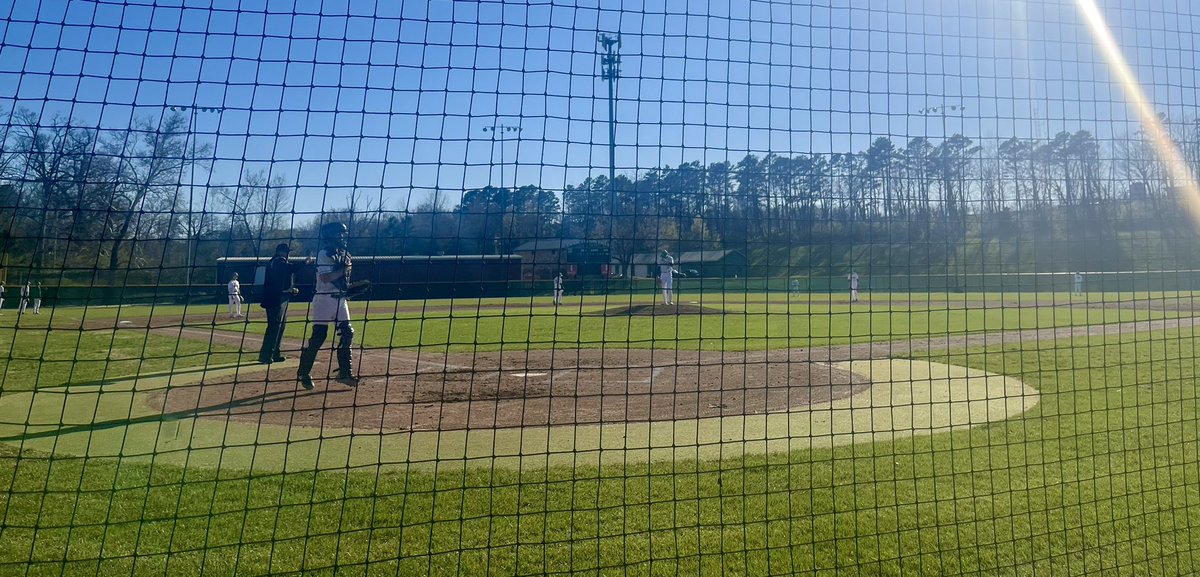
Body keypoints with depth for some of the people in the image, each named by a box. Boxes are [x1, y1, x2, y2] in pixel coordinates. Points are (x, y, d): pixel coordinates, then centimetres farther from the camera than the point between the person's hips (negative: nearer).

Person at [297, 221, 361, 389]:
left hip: (340, 299, 8)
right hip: (324, 299, -8)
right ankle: (303, 374, 7)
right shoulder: (324, 254, -11)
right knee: (318, 336, -5)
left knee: (347, 334, 4)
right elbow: (325, 278, -22)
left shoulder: (343, 255, 14)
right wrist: (343, 270, -18)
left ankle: (345, 373, 11)